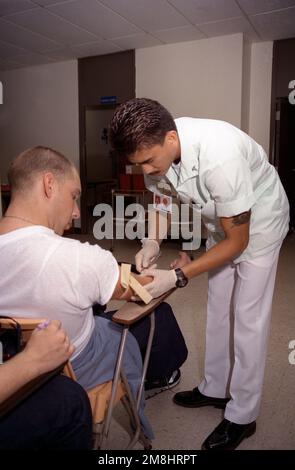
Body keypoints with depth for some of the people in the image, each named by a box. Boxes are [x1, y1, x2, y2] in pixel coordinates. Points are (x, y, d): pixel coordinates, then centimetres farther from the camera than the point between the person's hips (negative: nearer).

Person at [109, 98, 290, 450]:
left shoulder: (220, 155, -40)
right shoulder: (156, 148, -20)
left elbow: (237, 241, -30)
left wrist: (177, 276, -31)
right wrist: (152, 241, -19)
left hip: (258, 224, -7)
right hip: (222, 221, 7)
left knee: (248, 319, -2)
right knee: (217, 310, 14)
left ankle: (242, 416, 16)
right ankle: (215, 388, 33)